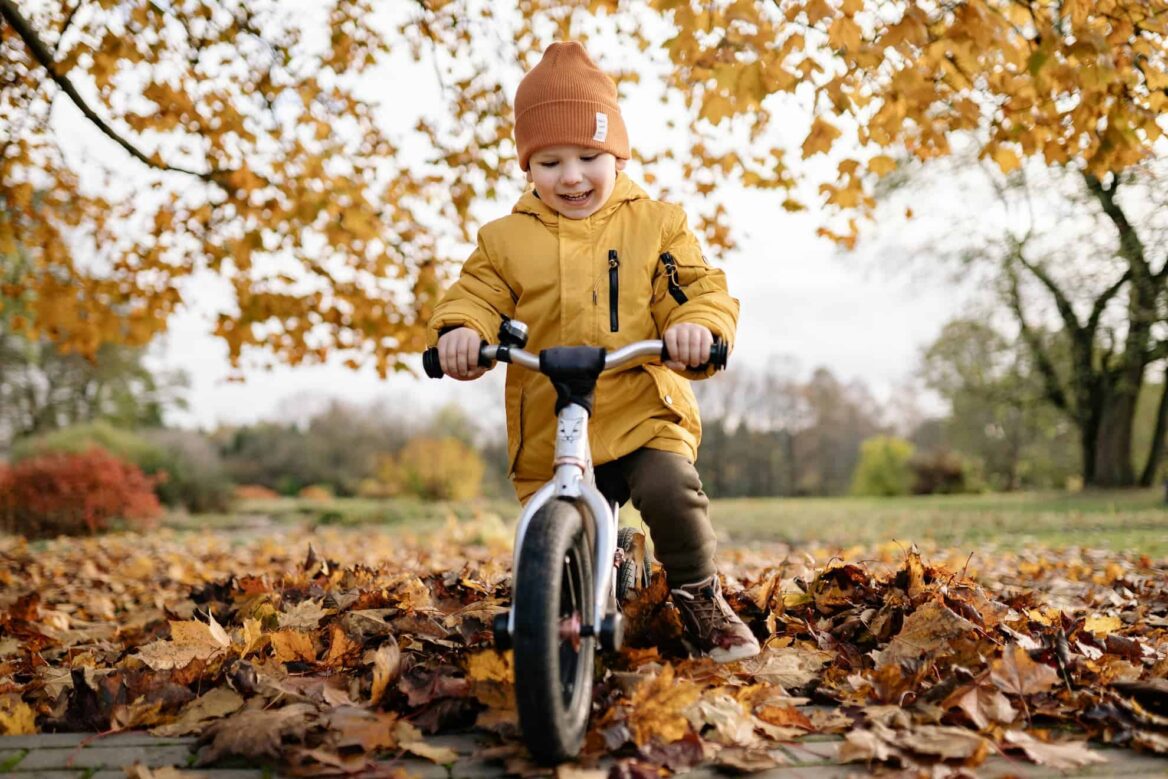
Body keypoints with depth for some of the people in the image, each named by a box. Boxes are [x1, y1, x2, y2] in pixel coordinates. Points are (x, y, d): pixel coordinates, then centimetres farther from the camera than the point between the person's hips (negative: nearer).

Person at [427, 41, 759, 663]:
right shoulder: (505, 239, 8)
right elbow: (476, 294, 4)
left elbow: (698, 288, -1)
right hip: (547, 431, 2)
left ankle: (699, 596, 0)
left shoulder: (655, 224, 6)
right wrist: (459, 330, -21)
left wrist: (698, 326, -25)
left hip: (645, 413, -1)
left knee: (671, 491, -28)